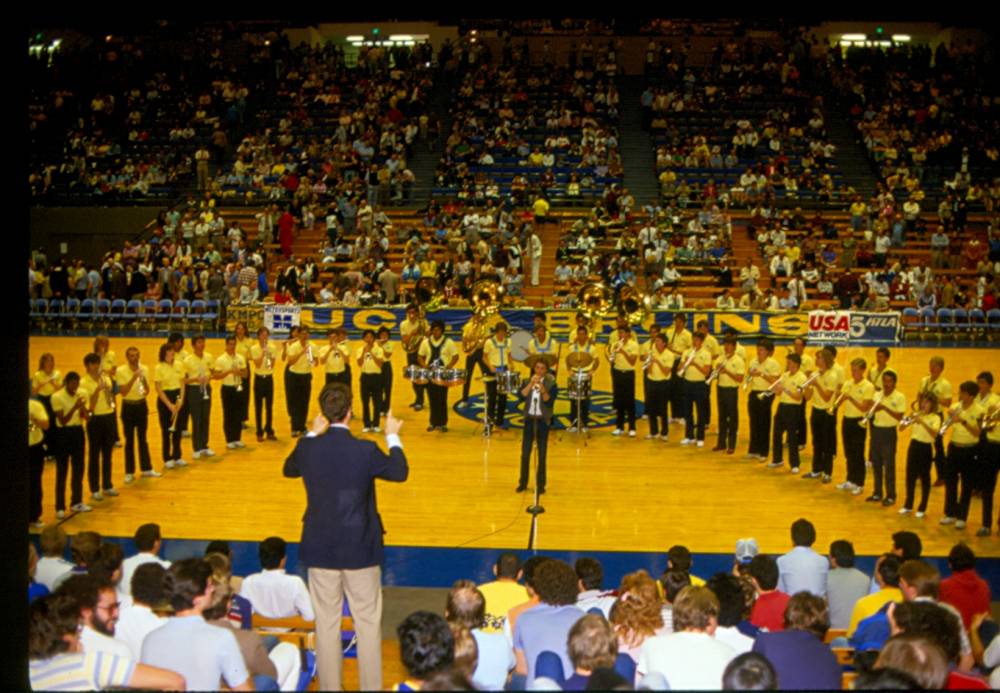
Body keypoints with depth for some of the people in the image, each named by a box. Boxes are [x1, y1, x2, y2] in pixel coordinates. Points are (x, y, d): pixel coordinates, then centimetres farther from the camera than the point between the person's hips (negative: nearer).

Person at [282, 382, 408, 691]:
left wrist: (312, 434, 18)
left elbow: (289, 469, 15)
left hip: (320, 550, 2)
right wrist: (392, 437, 15)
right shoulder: (365, 451, -16)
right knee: (368, 623, 9)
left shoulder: (307, 448, -9)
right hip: (360, 549, -2)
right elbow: (399, 472, 2)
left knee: (326, 624, 11)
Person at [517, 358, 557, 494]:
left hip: (543, 421, -2)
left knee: (542, 454, 2)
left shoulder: (551, 383, -5)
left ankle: (541, 484, 10)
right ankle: (523, 483, 17)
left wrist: (542, 388, -28)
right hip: (529, 419, 2)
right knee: (525, 453, 6)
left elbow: (549, 402, -17)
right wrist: (531, 384, -23)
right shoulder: (528, 381, 2)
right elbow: (522, 396, -14)